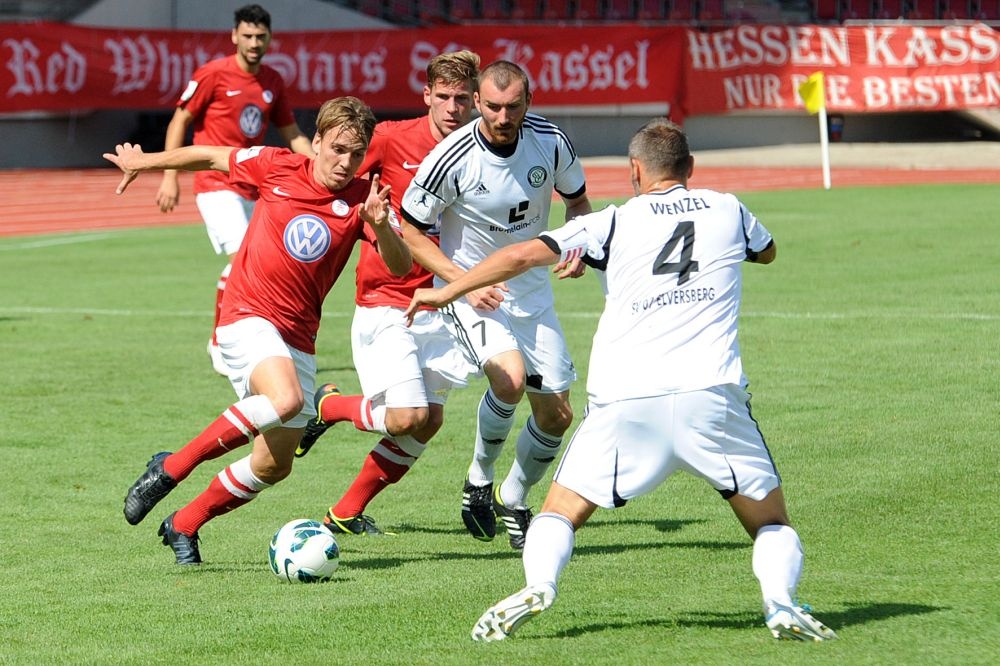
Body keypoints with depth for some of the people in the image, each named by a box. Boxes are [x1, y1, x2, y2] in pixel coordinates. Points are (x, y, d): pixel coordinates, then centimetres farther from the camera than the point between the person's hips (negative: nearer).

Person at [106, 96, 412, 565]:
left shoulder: (362, 200, -2)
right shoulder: (276, 167, -4)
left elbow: (400, 266, -13)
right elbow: (211, 156, 12)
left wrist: (380, 225, -33)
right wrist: (142, 162, 23)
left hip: (298, 339, 4)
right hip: (248, 316, -4)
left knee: (274, 466, 5)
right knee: (286, 399, -34)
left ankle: (183, 525, 29)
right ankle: (170, 469, -19)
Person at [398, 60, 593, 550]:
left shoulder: (552, 142, -11)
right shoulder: (452, 159, -22)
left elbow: (577, 201, 8)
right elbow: (410, 231, -11)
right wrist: (464, 283, -21)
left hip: (532, 289, 5)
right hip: (470, 289, -5)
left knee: (557, 415, 4)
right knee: (510, 375, -31)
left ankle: (514, 500, 30)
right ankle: (479, 479, -6)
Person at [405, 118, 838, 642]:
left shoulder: (614, 223, 10)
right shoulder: (728, 210, 16)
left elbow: (524, 254, 1)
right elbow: (767, 251, 39)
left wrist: (446, 292, 13)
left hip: (624, 402, 0)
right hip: (711, 394, 1)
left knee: (560, 510, 14)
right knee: (770, 521, 12)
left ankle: (537, 585, -13)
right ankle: (781, 602, -15)